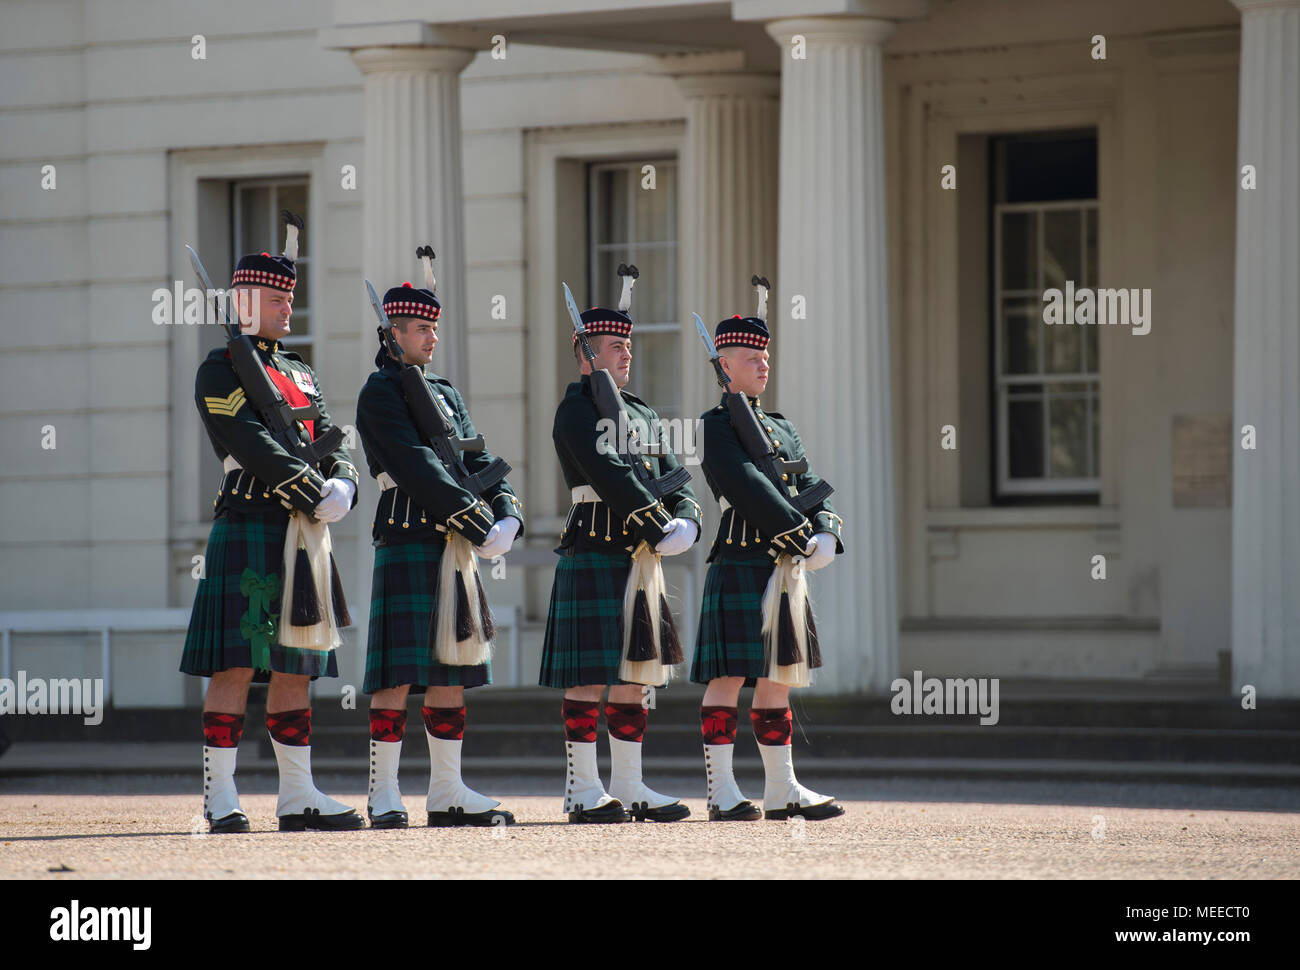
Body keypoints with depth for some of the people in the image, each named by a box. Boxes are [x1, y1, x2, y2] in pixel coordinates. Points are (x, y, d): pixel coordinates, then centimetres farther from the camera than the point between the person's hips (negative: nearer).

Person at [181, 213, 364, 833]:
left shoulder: (298, 373, 21)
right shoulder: (221, 371, -3)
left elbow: (329, 439, 12)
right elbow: (252, 444, -15)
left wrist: (342, 484, -11)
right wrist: (315, 495, -21)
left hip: (303, 539, 8)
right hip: (248, 531, -8)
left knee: (293, 669, 8)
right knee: (236, 665, -9)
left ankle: (297, 796, 11)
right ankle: (221, 799, -8)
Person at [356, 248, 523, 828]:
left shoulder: (443, 394, 20)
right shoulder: (381, 393, -6)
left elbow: (475, 458, 13)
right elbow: (415, 465, -16)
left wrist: (506, 512, -6)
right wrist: (472, 519, -21)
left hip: (451, 548, 8)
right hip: (406, 541, -8)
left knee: (451, 671, 8)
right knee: (399, 672, -8)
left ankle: (447, 792, 12)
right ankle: (384, 797, -6)